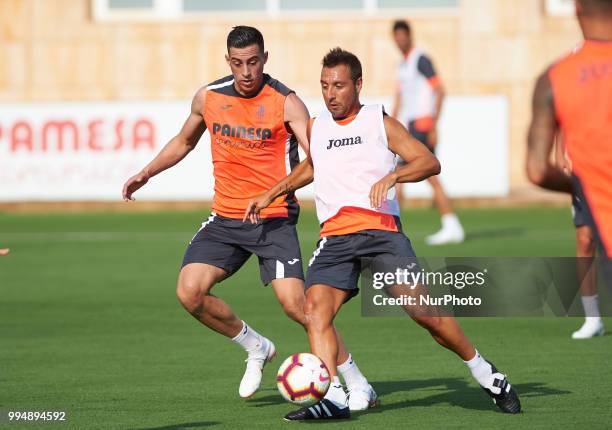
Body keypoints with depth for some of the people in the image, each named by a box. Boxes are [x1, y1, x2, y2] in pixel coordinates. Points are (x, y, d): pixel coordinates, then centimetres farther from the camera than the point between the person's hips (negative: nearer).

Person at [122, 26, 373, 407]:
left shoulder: (285, 102, -10)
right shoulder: (208, 98, 4)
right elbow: (184, 141, 24)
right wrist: (147, 173, 17)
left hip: (275, 220, -5)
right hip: (225, 219, 5)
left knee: (295, 303, -17)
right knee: (189, 292, -12)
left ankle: (355, 380, -1)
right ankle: (256, 347, 13)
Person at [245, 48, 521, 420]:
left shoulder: (379, 122, 6)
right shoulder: (317, 128, 19)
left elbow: (430, 162, -2)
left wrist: (392, 176, -19)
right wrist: (272, 194, 34)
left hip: (381, 230, -4)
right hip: (335, 236, 4)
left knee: (423, 311, -12)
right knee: (315, 308, -21)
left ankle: (488, 376, 8)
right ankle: (333, 399, -27)